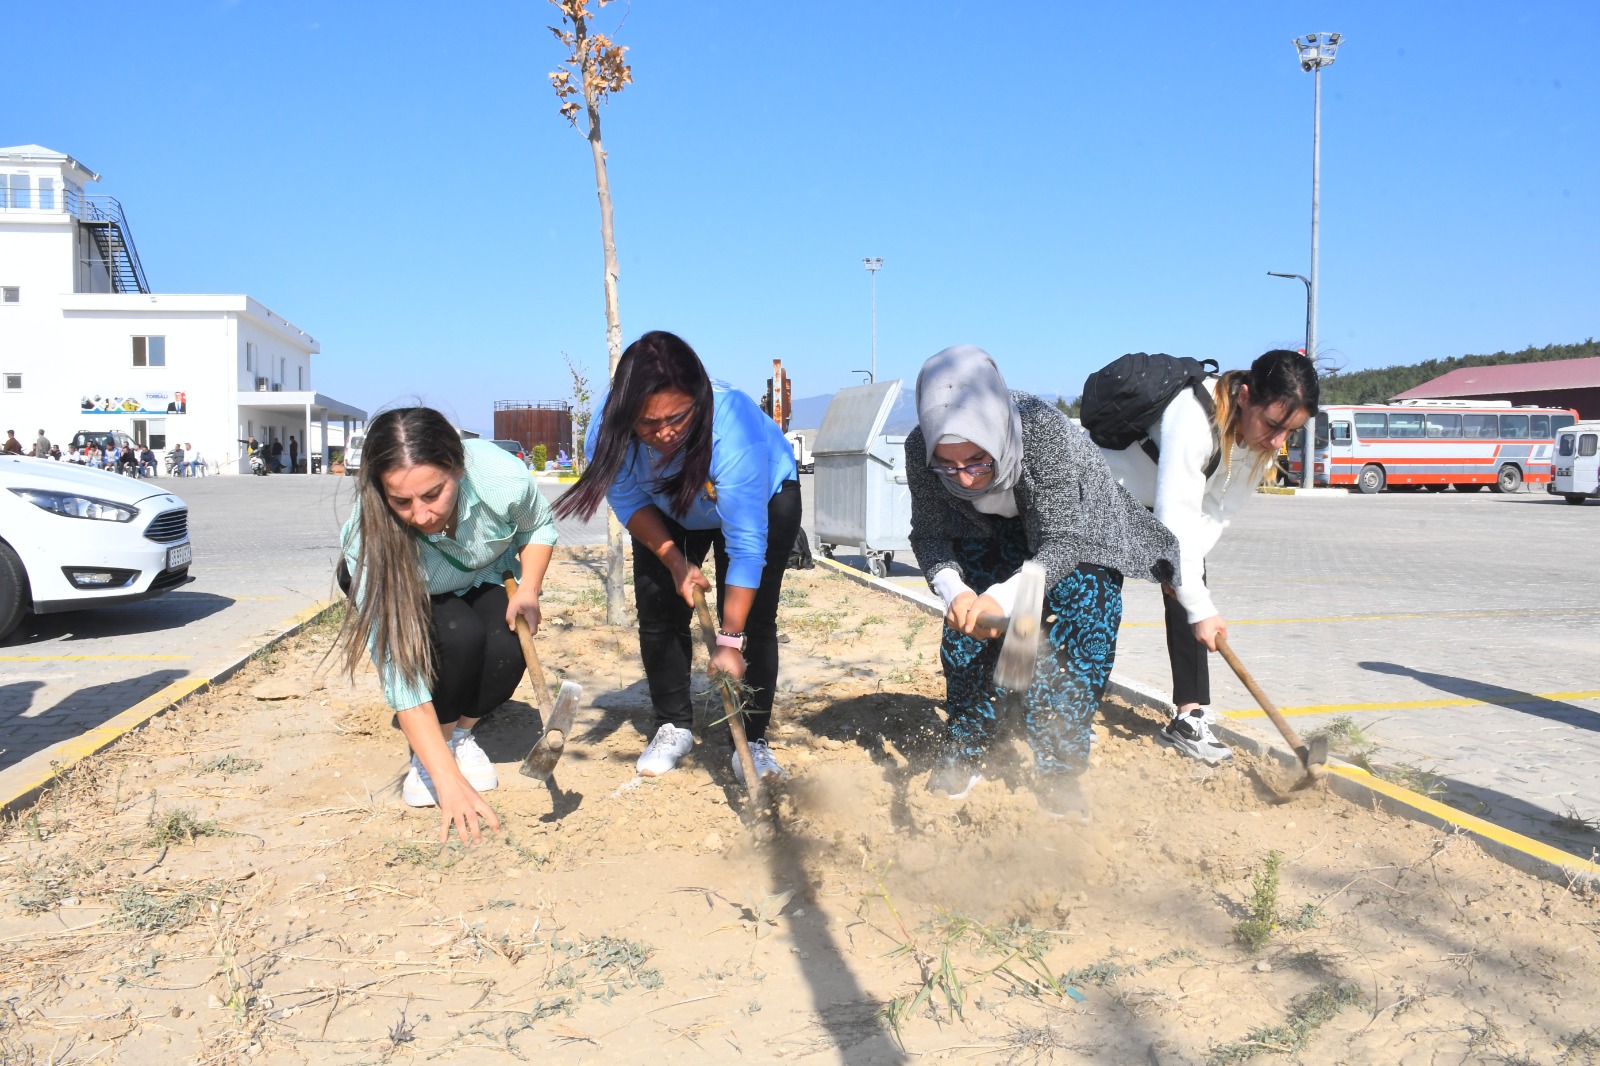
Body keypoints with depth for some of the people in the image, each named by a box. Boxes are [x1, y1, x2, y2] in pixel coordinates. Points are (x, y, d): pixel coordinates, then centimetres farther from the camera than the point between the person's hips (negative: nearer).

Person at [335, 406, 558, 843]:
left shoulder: (501, 477, -36)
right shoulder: (371, 538, -39)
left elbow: (539, 527, -8)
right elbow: (398, 668, -39)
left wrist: (528, 590, -25)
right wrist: (448, 781, -43)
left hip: (483, 581, 2)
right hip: (409, 595, -2)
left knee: (507, 654, -27)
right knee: (460, 635, -34)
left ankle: (461, 731, 4)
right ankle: (434, 748, -7)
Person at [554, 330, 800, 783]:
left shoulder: (734, 427, -44)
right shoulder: (611, 430, -32)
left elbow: (747, 544, -42)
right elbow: (630, 504, -13)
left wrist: (730, 641, -41)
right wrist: (675, 562, -23)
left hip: (764, 497, -3)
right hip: (667, 512, 4)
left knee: (753, 618, -14)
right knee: (658, 610, -3)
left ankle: (753, 739, -1)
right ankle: (673, 727, 15)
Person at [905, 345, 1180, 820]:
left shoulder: (1044, 430, -44)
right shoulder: (920, 450, -33)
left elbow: (1062, 542, -38)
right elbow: (929, 535, -18)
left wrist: (1004, 596, -55)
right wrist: (953, 591, -38)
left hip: (1073, 519, -3)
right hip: (987, 530, 3)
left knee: (1075, 638, -12)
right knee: (966, 629, -5)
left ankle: (1059, 772, 3)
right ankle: (964, 755, 14)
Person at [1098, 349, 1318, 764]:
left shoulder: (1260, 437, -17)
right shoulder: (1192, 417, -40)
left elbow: (1219, 509, -11)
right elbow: (1175, 515, -41)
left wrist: (1185, 567, -23)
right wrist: (1201, 608, -39)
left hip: (1157, 503, 7)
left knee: (1186, 587, -6)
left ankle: (1189, 718, -3)